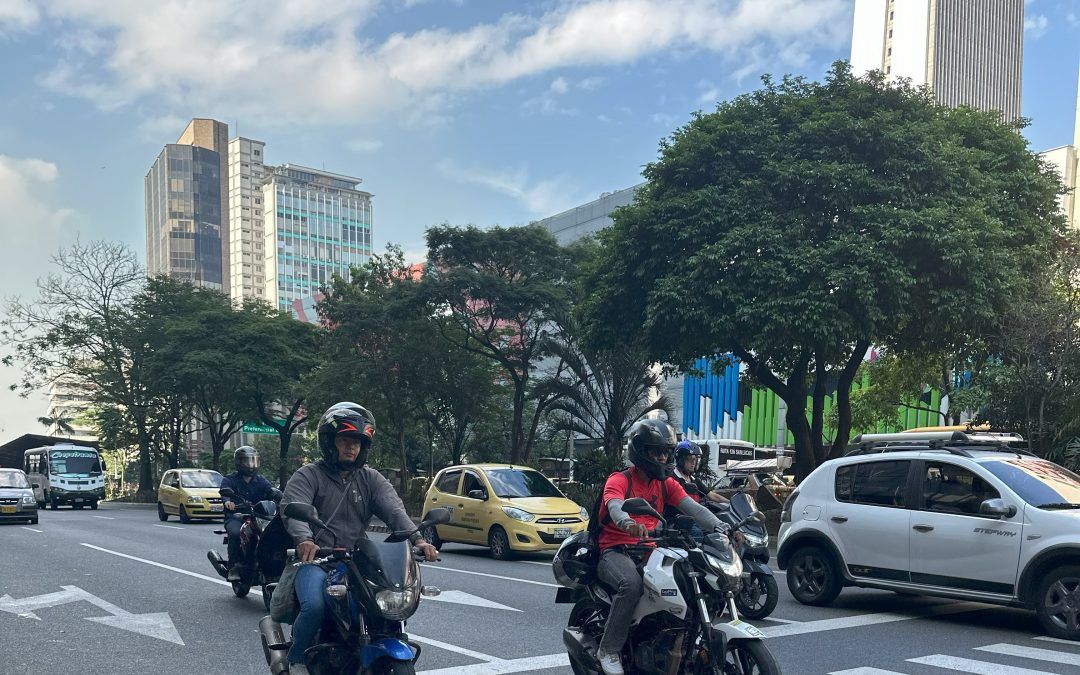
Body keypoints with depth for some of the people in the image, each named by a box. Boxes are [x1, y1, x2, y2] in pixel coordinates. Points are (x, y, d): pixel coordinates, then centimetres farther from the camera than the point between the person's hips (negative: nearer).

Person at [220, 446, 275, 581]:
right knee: (235, 533, -33)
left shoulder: (261, 481, 15)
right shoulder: (229, 480, 7)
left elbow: (271, 491, -3)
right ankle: (234, 567, -20)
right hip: (235, 516, -2)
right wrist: (228, 501, -41)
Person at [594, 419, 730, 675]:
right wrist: (629, 524, -51)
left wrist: (720, 527, -20)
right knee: (632, 584, -36)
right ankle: (609, 649, -21)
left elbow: (693, 508, 0)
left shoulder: (666, 484, 14)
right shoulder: (619, 480, -4)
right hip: (616, 550, -5)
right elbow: (615, 506, -27)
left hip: (649, 551, 6)